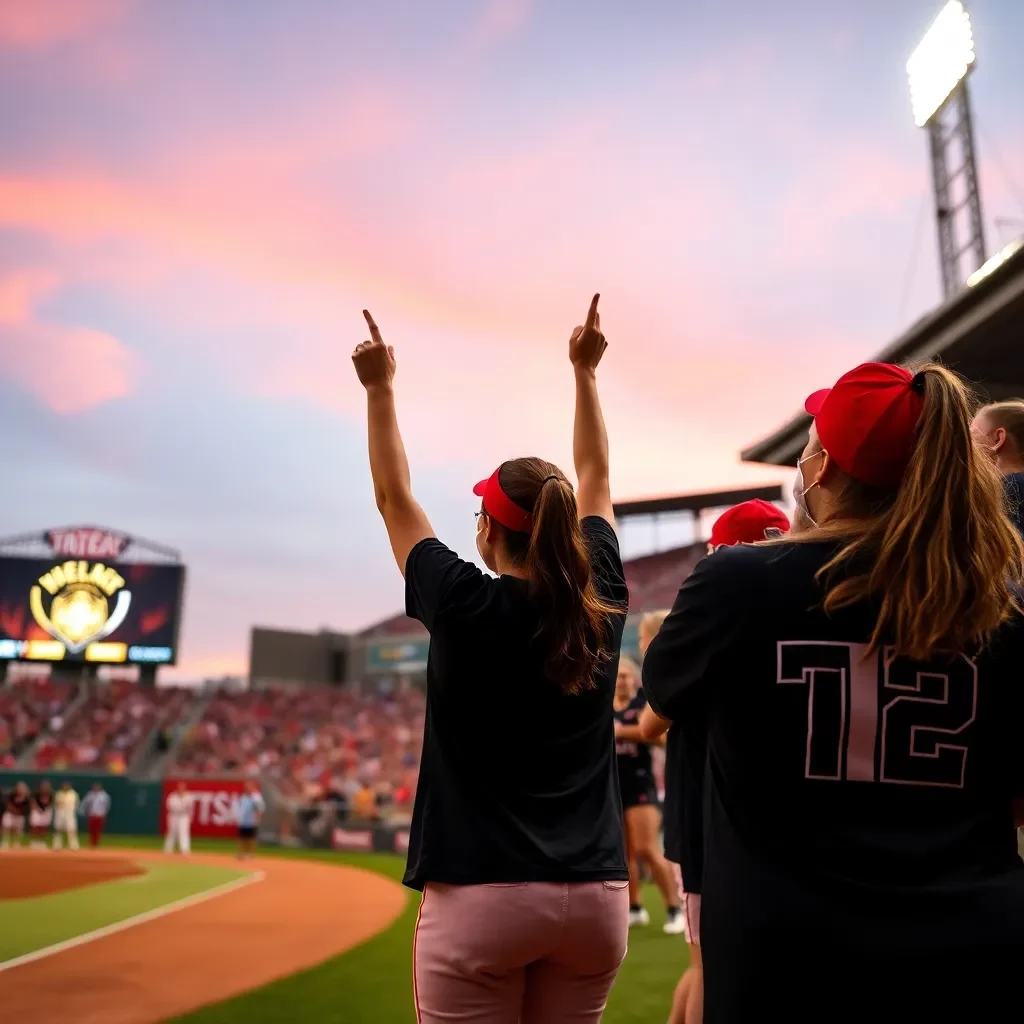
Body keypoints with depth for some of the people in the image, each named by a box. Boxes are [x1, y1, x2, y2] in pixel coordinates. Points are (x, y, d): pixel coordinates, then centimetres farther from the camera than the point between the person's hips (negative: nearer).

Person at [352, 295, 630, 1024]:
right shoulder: (602, 602, 0)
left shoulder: (464, 606, -9)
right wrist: (585, 372, 24)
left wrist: (380, 388, 12)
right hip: (596, 896, 5)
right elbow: (595, 478, 15)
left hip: (481, 896, -4)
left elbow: (394, 497, 4)